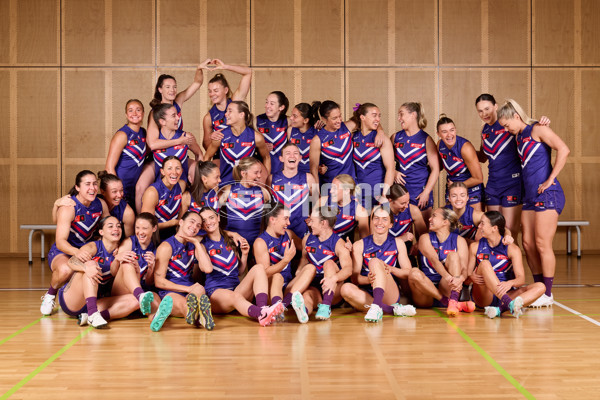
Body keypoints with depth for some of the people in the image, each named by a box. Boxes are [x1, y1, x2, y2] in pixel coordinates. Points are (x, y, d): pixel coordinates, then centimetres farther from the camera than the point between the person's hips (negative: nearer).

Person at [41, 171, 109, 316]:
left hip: (86, 251, 7)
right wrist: (76, 252, -53)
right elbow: (60, 241, -33)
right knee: (65, 270, -41)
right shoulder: (68, 208, -22)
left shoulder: (101, 205, -5)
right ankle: (50, 295, -5)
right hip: (62, 251, -7)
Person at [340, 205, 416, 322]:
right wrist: (368, 279, -25)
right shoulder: (359, 245, 6)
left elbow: (408, 273, 5)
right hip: (367, 294, 1)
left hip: (390, 296, -1)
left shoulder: (397, 243, 9)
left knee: (375, 262, -24)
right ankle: (393, 309, -37)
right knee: (346, 288, -32)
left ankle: (376, 306, -47)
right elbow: (354, 278, -1)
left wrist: (391, 269, -17)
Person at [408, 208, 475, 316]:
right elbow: (434, 260, -13)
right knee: (414, 273, -30)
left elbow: (464, 268, -4)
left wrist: (461, 278, -30)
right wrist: (447, 276, -34)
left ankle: (453, 301, -38)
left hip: (446, 290, 0)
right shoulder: (425, 238, 7)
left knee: (453, 255, -18)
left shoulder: (459, 241, 10)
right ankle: (451, 303, -33)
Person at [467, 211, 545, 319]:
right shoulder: (475, 247, 6)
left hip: (505, 294, 1)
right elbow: (466, 276, 6)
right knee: (484, 263, -26)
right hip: (483, 296, -1)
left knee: (540, 287, -21)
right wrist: (471, 278, -20)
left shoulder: (512, 249, 1)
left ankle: (500, 309, -46)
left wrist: (510, 283, -32)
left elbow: (521, 279, -8)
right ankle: (509, 304, -46)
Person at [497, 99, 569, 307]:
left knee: (542, 244, -6)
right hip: (530, 195, 8)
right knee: (528, 244, 7)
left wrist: (550, 180, -18)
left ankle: (547, 294, 3)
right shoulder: (519, 136, 16)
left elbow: (563, 149, -19)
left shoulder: (537, 129, -8)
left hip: (547, 194, -8)